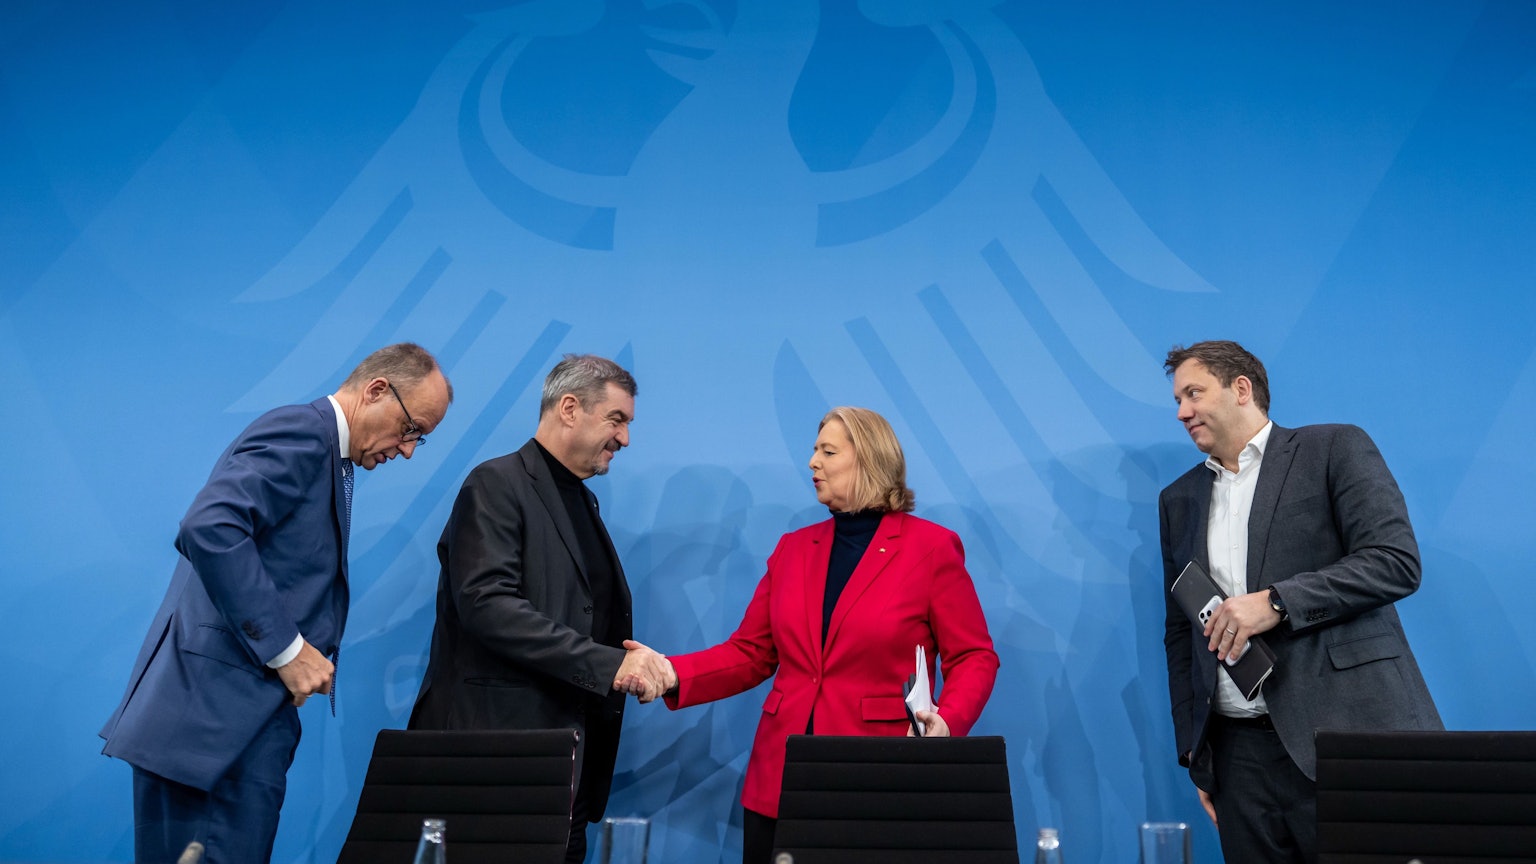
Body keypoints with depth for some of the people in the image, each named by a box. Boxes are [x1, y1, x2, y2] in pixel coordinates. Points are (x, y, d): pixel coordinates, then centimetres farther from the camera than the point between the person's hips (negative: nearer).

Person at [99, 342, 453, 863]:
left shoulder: (327, 456, 18)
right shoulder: (299, 432, -11)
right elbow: (209, 529, -25)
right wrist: (285, 648, -21)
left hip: (254, 713, 9)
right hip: (214, 708, -9)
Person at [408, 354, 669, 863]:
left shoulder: (582, 501, 18)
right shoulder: (498, 484, -9)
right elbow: (486, 603, -21)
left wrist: (634, 667, -2)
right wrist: (606, 663, -22)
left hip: (568, 744, 8)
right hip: (497, 745, -8)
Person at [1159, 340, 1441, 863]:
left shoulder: (1335, 449, 2)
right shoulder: (1179, 499, 16)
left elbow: (1397, 561, -9)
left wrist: (1276, 602, -17)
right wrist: (1193, 751, 11)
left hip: (1350, 734, -4)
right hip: (1239, 752, 4)